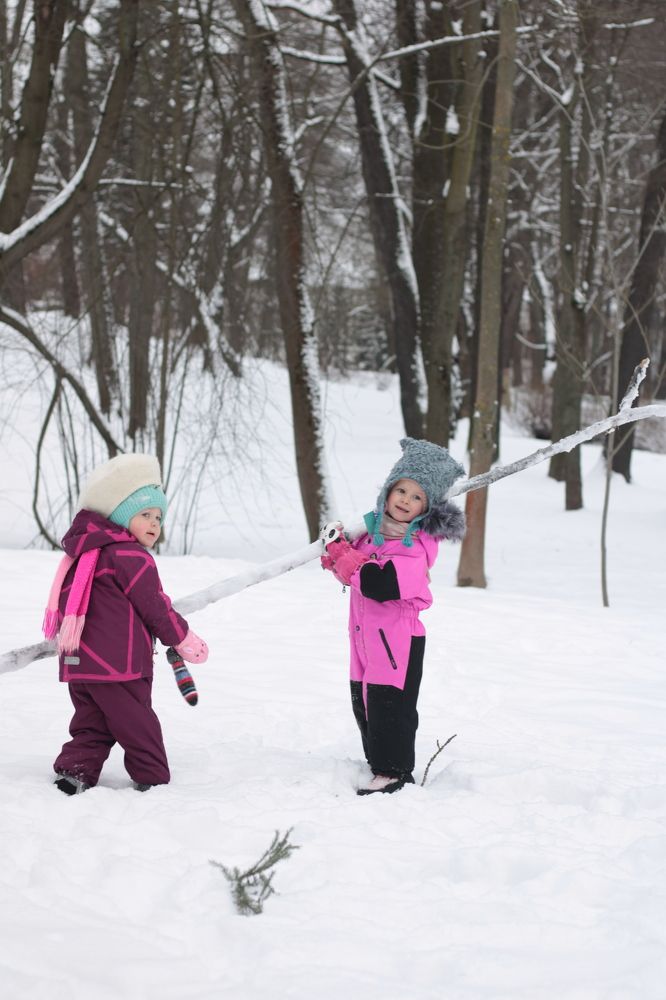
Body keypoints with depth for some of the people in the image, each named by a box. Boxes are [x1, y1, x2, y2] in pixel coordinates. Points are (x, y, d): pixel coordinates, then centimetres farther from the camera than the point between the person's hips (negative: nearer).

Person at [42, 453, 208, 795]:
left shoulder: (86, 554, 17)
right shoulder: (132, 557, -12)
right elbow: (155, 607, -10)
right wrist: (186, 641, 3)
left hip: (79, 664, 8)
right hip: (118, 664, -8)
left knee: (91, 725, 14)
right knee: (138, 726, 3)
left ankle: (74, 770, 0)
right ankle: (154, 780, 10)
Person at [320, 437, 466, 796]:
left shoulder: (417, 546, -19)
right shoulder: (375, 526, 7)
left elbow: (380, 585, -29)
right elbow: (354, 569, 20)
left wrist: (342, 554, -22)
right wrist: (337, 548, -2)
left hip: (398, 637, -9)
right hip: (366, 634, 9)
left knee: (388, 704, -6)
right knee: (364, 701, 16)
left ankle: (393, 773, 3)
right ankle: (379, 764, 27)